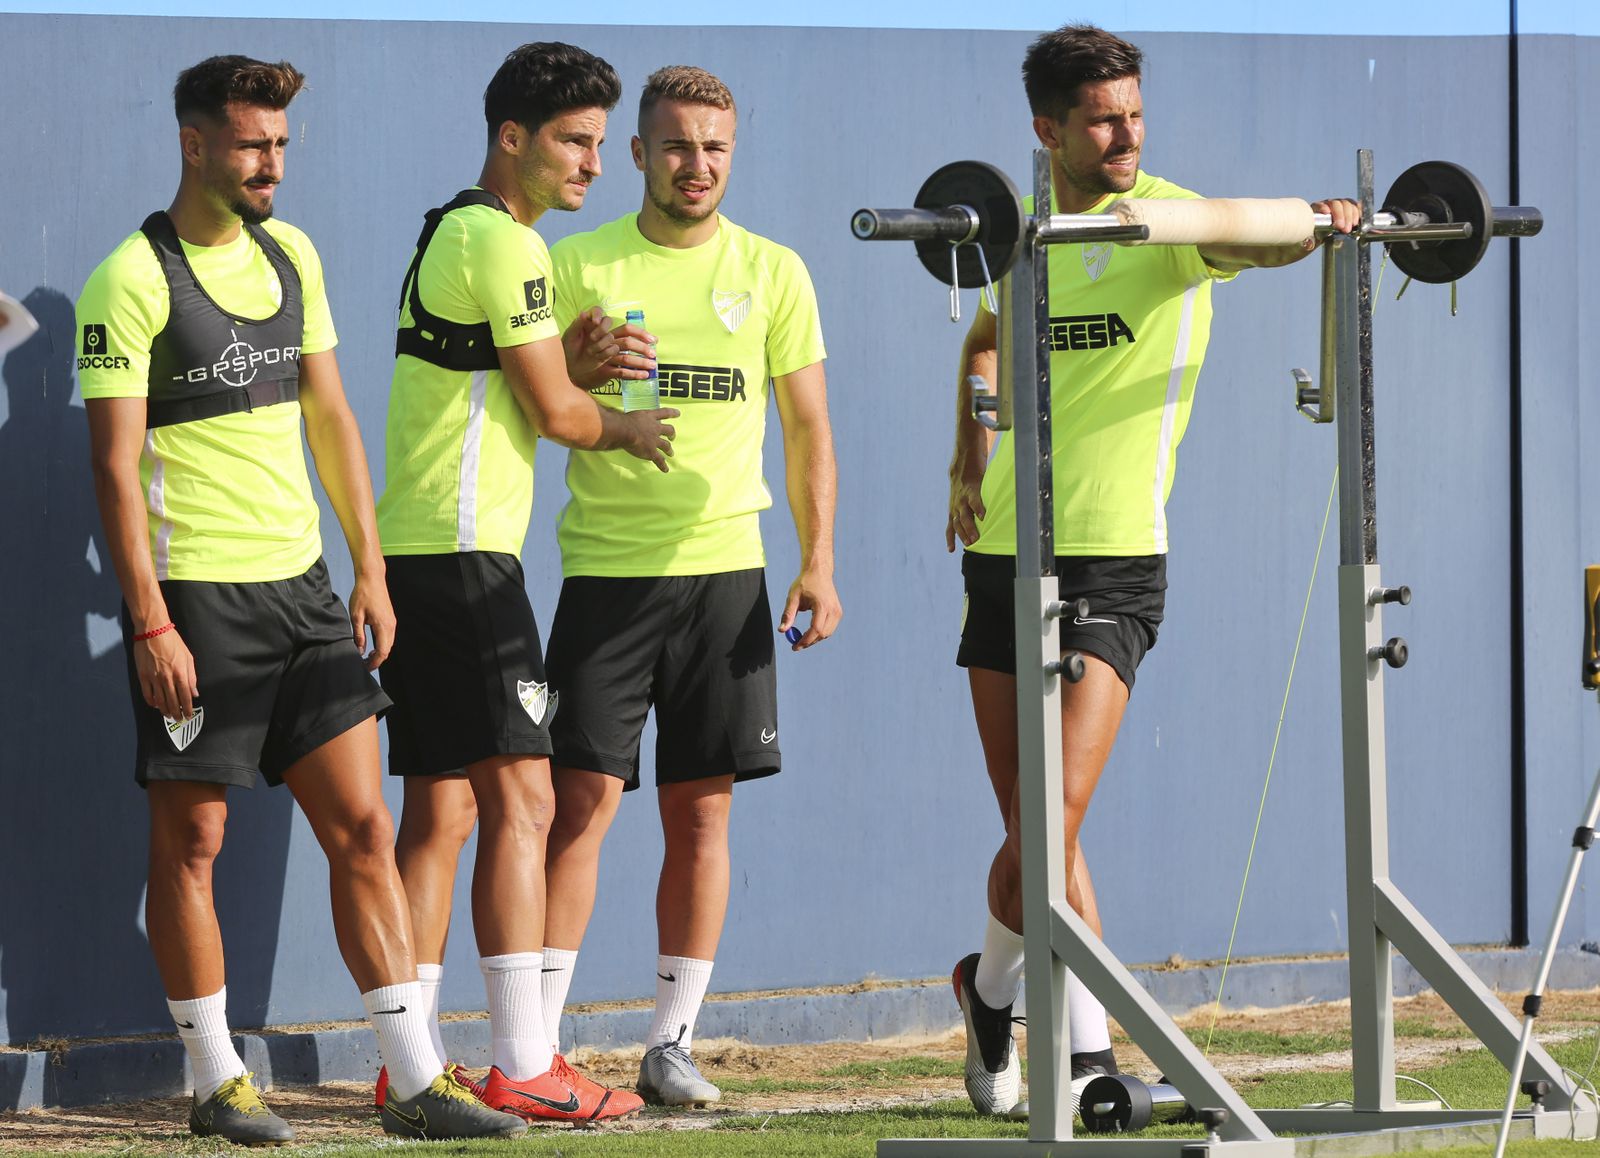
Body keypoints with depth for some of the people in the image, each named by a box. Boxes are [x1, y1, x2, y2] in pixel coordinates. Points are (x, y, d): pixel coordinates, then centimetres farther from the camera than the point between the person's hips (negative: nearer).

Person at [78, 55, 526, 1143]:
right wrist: (150, 624, -17)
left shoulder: (290, 256, 11)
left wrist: (372, 568, 13)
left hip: (300, 582, 6)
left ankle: (418, 1081, 3)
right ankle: (218, 1082, 11)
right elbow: (115, 464, -12)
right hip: (194, 596, -6)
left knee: (363, 827, 2)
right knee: (192, 839, 1)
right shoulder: (133, 281, -10)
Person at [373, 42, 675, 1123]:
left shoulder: (449, 233, 19)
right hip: (467, 551, -10)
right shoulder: (505, 243, -11)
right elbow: (556, 413, -10)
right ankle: (523, 1066, -14)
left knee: (440, 812, 9)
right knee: (520, 800, -10)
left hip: (415, 549, 10)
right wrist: (625, 426, 10)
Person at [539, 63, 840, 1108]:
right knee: (583, 797, -6)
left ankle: (672, 1043, 8)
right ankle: (536, 1039, -3)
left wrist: (819, 562, 0)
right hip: (605, 565, -1)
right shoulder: (579, 266, 5)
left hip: (725, 567, 2)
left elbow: (808, 428, 10)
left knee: (702, 809, 2)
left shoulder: (772, 273, 8)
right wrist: (577, 355, -15)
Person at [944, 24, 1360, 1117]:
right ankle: (1085, 1046, 17)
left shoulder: (1165, 219, -5)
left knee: (1054, 817, -12)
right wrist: (968, 465, 19)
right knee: (1034, 829, 7)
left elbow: (1245, 241, -27)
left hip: (1112, 560, -5)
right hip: (1005, 551, 5)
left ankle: (991, 988, 9)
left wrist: (1312, 227, -47)